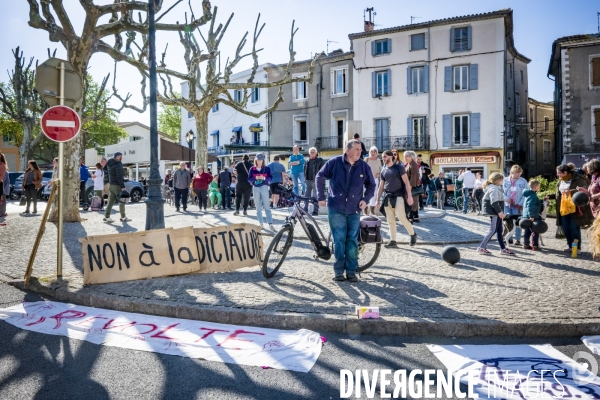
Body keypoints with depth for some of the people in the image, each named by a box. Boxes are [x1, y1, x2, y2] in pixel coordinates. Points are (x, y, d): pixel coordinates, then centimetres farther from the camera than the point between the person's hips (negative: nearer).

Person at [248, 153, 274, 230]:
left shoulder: (266, 168, 3)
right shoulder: (252, 169, 6)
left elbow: (270, 178, -1)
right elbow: (249, 179, 2)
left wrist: (264, 178, -19)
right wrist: (255, 178, -16)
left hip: (264, 187, -2)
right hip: (256, 188, 2)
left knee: (267, 206, -7)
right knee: (258, 207, 6)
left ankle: (270, 224, -11)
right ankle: (260, 223, 12)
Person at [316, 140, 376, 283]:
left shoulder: (364, 166, -1)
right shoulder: (334, 163, -6)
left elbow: (371, 185, 11)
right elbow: (320, 177, 5)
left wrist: (365, 199, -3)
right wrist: (321, 197, 3)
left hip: (354, 210, 2)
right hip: (336, 209, -2)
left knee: (352, 241, 5)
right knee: (339, 240, 1)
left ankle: (351, 271, 14)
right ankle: (339, 271, 11)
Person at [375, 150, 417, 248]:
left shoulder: (399, 167, -2)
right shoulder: (383, 171, 13)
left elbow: (406, 182, -6)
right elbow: (381, 187, 17)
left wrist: (409, 196, -14)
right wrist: (377, 200, 11)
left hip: (398, 196, -6)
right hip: (388, 197, 6)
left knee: (401, 218, -14)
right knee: (390, 220, 2)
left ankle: (412, 234, 9)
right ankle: (393, 241, 7)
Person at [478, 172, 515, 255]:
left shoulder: (496, 188, 19)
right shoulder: (494, 189, -16)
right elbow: (494, 202, -24)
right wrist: (499, 212, -23)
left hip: (496, 212, 11)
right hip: (494, 212, -11)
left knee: (499, 230, 12)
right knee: (493, 230, -8)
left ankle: (503, 248, 17)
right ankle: (481, 247, -5)